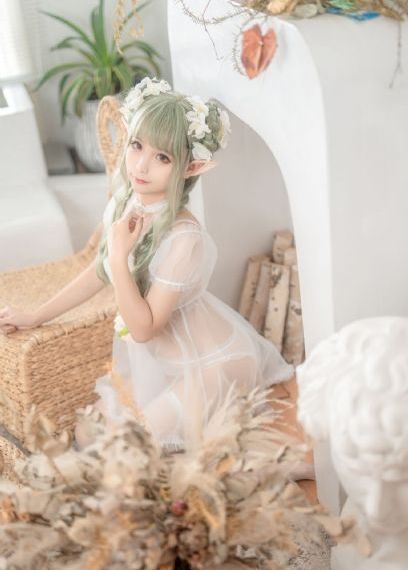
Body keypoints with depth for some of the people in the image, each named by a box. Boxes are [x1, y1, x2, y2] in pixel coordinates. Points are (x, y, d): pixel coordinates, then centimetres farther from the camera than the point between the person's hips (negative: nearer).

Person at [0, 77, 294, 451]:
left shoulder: (184, 237, -32)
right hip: (152, 356, 7)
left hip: (202, 364, -7)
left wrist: (119, 255, -32)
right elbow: (99, 271, 7)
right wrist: (35, 316, 12)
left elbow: (143, 328, -26)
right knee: (88, 433, 9)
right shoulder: (124, 203, -9)